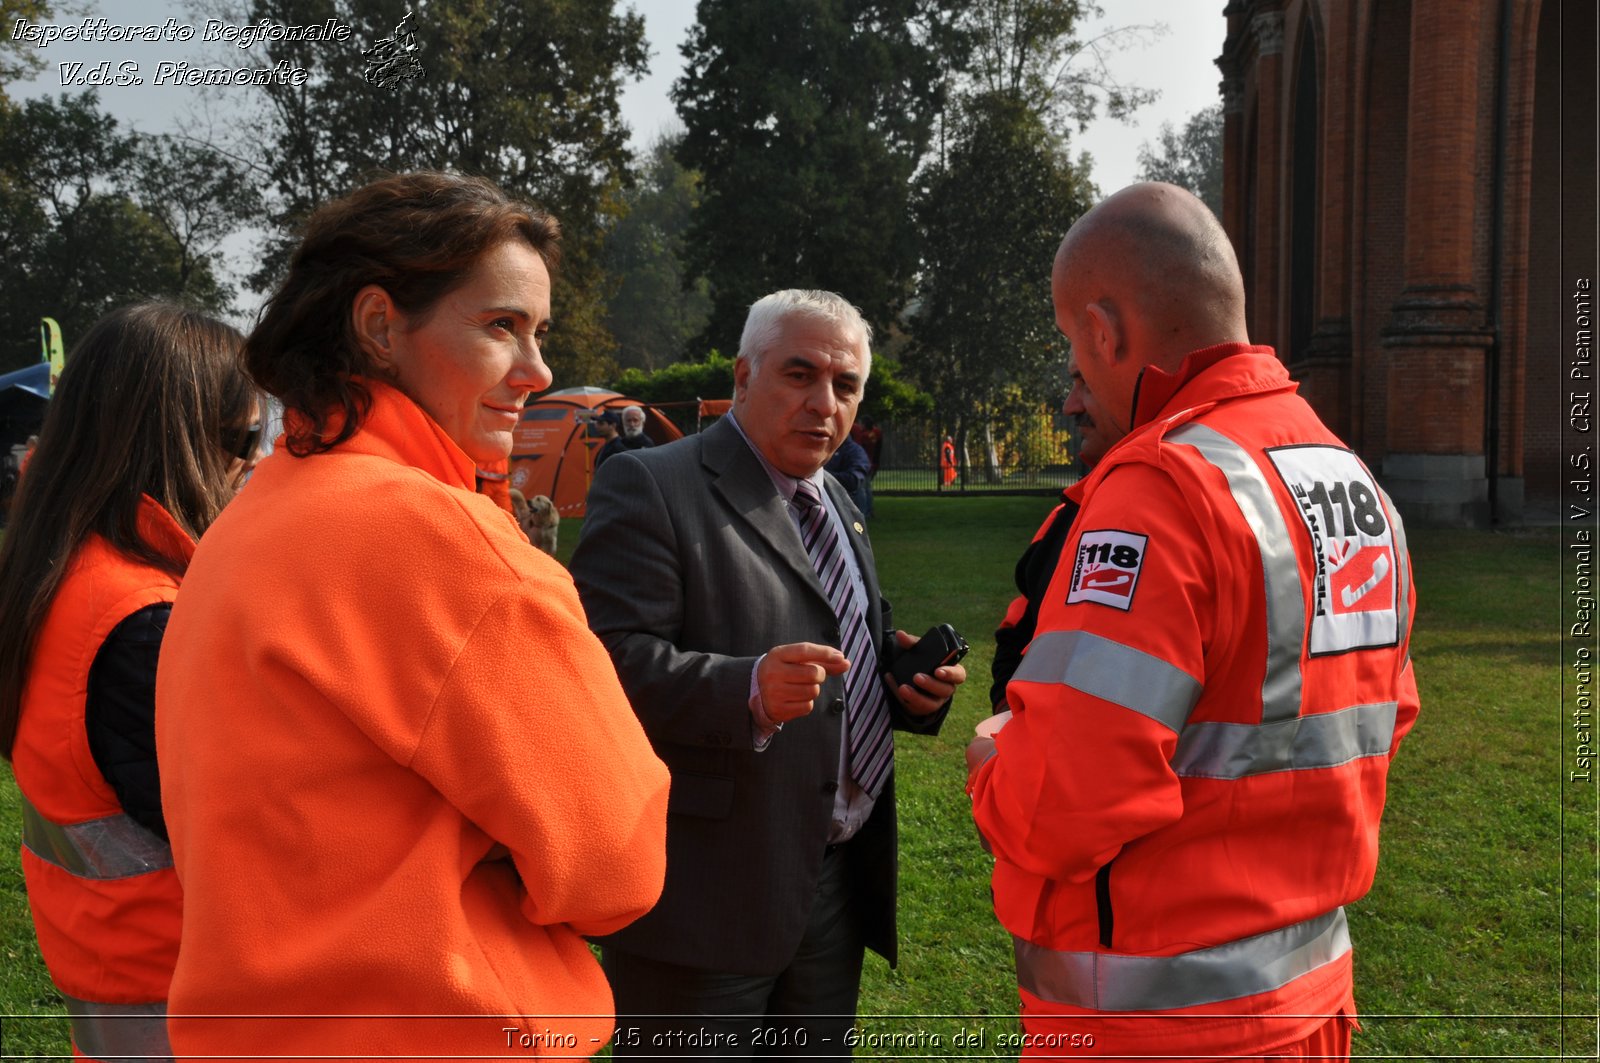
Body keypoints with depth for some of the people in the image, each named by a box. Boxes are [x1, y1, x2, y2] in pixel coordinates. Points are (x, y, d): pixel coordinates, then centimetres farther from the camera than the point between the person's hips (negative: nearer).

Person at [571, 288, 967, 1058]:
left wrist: (914, 688, 2)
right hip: (709, 899, -8)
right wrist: (748, 689, -34)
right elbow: (606, 661, -20)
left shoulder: (838, 507, 16)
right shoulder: (650, 488, -10)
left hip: (838, 891, 8)